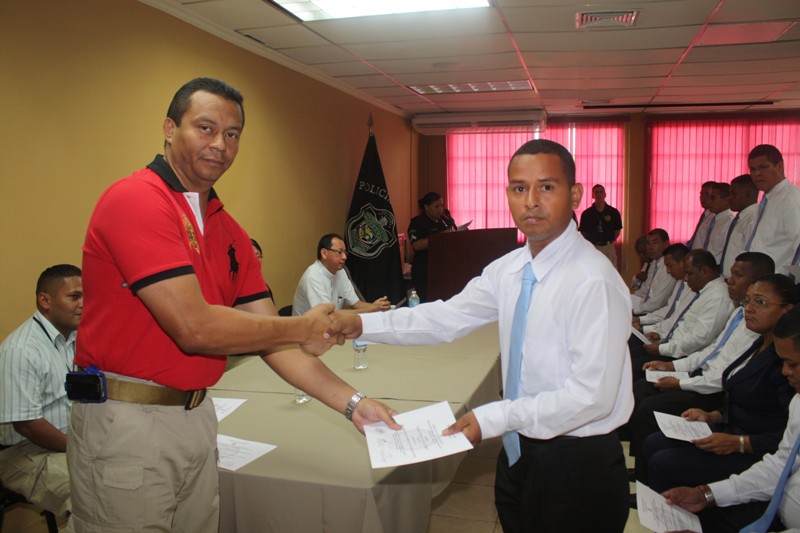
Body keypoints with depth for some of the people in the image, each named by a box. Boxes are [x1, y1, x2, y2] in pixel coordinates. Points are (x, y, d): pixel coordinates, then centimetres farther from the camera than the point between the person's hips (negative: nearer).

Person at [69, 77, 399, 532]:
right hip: (127, 422, -7)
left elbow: (270, 339, 4)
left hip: (197, 415, 7)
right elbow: (194, 328, -24)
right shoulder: (135, 200, -17)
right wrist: (303, 328, -12)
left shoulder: (231, 234, 6)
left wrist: (352, 403, -5)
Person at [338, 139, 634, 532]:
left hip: (578, 465, -6)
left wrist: (494, 418, -22)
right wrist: (362, 324, -9)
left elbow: (592, 396, -24)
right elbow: (448, 318, 0)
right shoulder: (508, 269, 0)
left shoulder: (593, 281, -23)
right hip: (519, 452, 6)